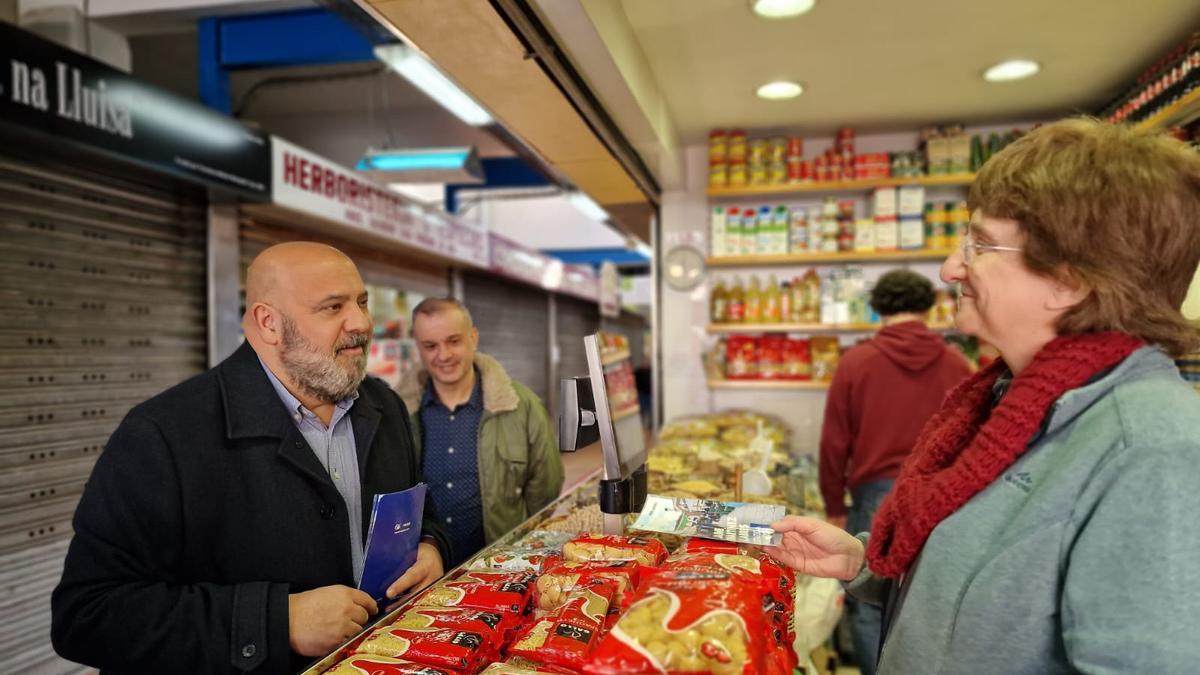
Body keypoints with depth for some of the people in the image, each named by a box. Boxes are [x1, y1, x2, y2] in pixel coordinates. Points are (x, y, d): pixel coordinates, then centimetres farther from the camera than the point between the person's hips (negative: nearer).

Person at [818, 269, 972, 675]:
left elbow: (834, 443, -2)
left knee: (870, 605, 9)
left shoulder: (857, 361, -4)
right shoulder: (956, 364, 0)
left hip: (877, 495, -2)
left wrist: (834, 508, 9)